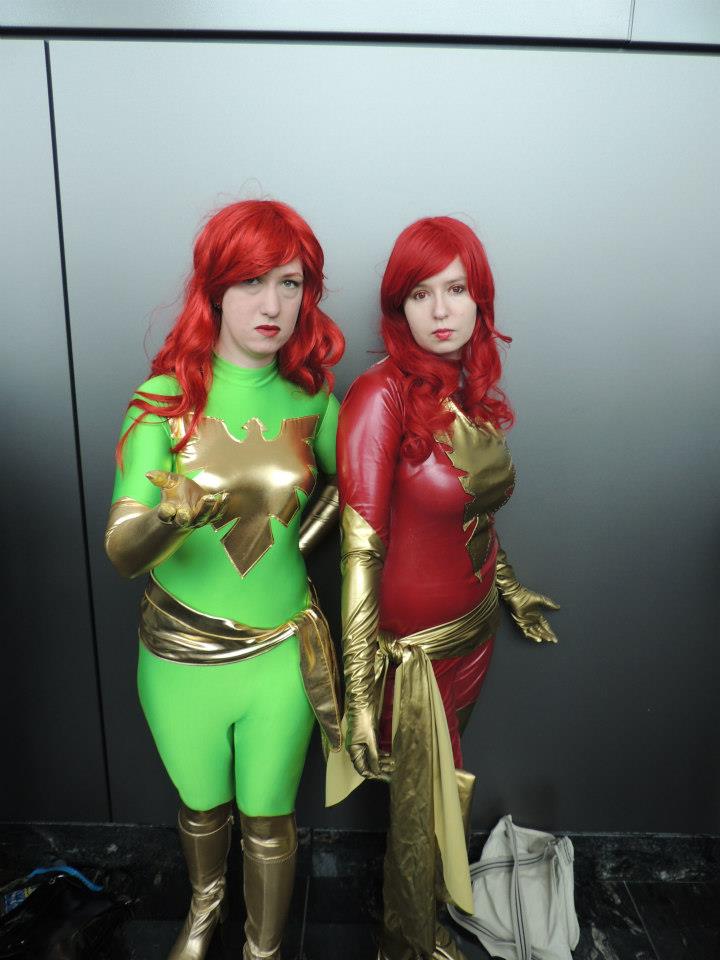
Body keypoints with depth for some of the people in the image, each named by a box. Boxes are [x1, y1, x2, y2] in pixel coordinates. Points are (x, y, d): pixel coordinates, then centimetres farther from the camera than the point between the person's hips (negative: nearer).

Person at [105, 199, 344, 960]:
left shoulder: (311, 398, -7)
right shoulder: (166, 398, -13)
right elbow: (121, 550, -21)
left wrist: (302, 538, -3)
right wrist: (176, 516, -42)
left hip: (281, 651, 0)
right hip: (180, 651, 0)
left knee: (267, 820, 18)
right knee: (201, 808, 25)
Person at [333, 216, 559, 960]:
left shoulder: (473, 390, 0)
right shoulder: (381, 396, -21)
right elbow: (361, 550, -23)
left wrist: (510, 591, 22)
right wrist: (360, 695, -22)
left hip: (475, 628, 6)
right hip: (416, 646, -6)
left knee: (442, 793, 23)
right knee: (423, 812, 16)